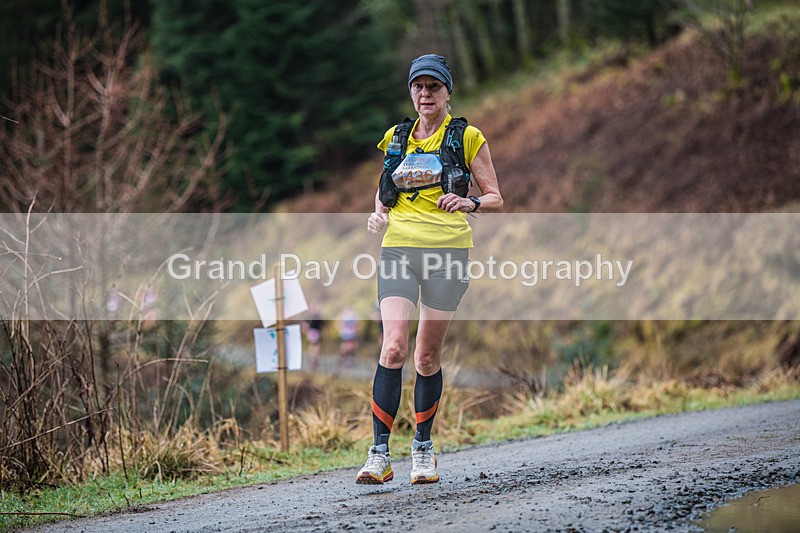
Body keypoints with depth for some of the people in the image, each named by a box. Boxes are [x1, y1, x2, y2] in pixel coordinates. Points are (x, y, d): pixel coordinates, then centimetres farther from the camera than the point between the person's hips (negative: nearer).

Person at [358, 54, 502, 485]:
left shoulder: (467, 137, 6)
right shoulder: (396, 138, 15)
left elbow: (495, 199, 7)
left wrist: (470, 203, -14)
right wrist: (379, 213, 5)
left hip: (447, 250, -1)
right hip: (399, 248, 2)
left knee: (428, 356, 3)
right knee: (393, 349, -14)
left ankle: (423, 447, 20)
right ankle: (379, 455, -14)